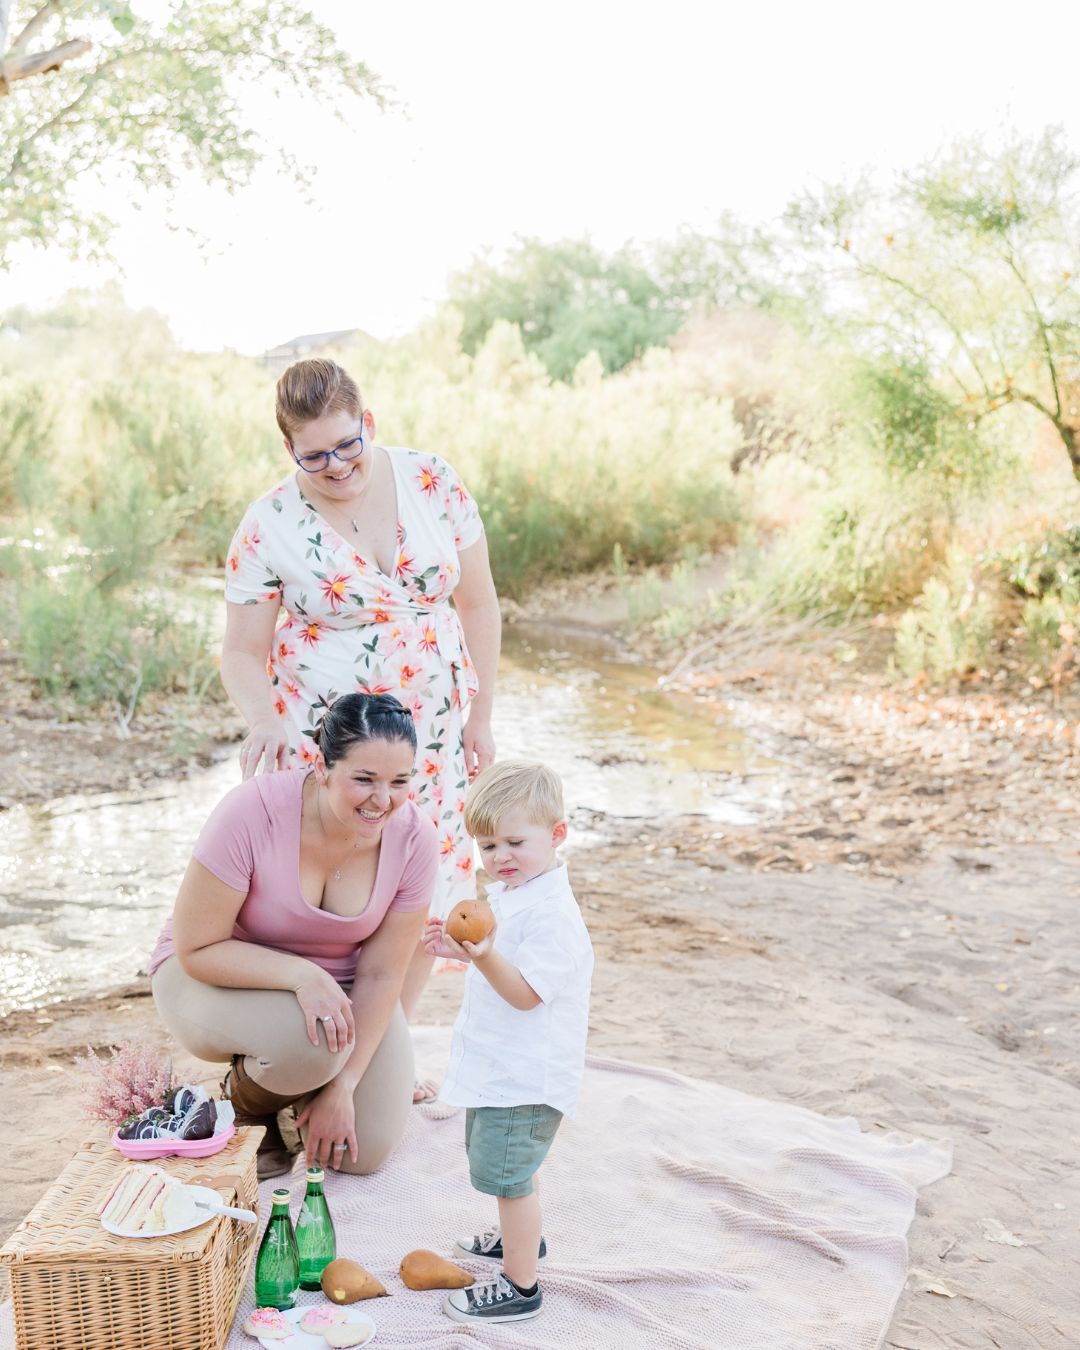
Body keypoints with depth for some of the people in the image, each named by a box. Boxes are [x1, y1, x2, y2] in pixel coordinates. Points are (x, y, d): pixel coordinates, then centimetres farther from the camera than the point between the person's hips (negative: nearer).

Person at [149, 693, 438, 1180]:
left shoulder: (415, 839, -20)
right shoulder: (252, 811, -30)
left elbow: (382, 974, -11)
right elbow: (196, 949, -23)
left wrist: (342, 1086, -16)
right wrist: (302, 975, -37)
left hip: (337, 984, 3)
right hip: (216, 976, -3)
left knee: (364, 1150, -10)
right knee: (311, 1039, -35)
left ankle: (300, 1079, 22)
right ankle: (247, 1103, 1)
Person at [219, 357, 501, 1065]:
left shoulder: (434, 483, -7)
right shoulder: (269, 527, -11)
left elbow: (478, 603, 2)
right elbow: (243, 651, -5)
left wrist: (480, 716, 3)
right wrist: (261, 719, -26)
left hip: (432, 728, 3)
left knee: (428, 892, 9)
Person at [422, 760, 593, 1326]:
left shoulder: (552, 913, -25)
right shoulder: (506, 895, 7)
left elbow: (525, 992, -28)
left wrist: (485, 956, -42)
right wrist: (457, 946, 8)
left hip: (526, 1075, -11)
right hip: (498, 1067, 11)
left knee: (508, 1172, -3)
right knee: (503, 1163, 27)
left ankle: (519, 1285, 10)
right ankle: (520, 1237, 48)